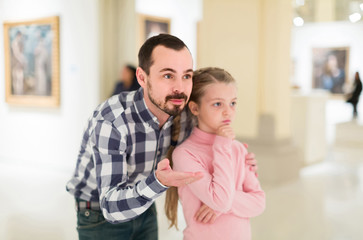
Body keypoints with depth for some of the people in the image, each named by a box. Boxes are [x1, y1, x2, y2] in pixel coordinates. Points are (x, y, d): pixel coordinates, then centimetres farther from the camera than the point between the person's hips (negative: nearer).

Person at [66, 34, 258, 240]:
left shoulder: (181, 113, -16)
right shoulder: (110, 121, -34)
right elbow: (112, 206, -37)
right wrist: (159, 182, -54)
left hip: (144, 210, 5)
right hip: (100, 216, -5)